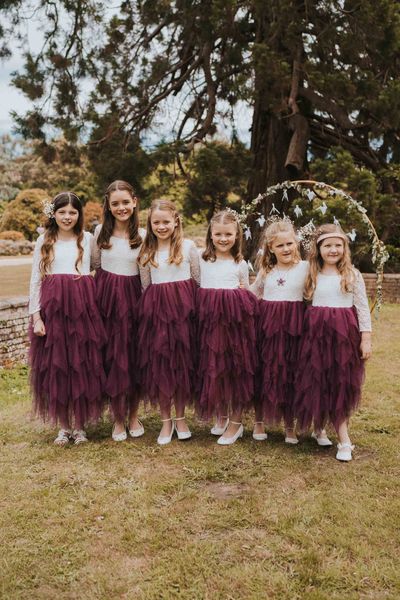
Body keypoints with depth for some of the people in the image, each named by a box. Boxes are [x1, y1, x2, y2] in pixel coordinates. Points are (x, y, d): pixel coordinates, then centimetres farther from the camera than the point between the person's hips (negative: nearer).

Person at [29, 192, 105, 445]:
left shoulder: (88, 239, 8)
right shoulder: (44, 241, 8)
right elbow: (35, 280, 4)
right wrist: (36, 315, -2)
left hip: (82, 308, 0)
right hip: (53, 308, 1)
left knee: (82, 367, 2)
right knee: (56, 368, 4)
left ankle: (79, 426, 16)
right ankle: (64, 426, 18)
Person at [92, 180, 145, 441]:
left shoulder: (143, 235, -1)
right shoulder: (101, 231, -1)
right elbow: (96, 265, 12)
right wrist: (108, 284, 3)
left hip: (133, 298, 0)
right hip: (107, 298, 0)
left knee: (135, 356, 4)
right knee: (112, 357, 3)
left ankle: (133, 416, 21)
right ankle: (118, 419, 16)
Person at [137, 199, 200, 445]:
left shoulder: (188, 246, 1)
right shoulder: (146, 251, 8)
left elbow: (198, 280, 5)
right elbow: (145, 286, 14)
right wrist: (150, 308, 9)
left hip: (184, 309, -2)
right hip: (156, 311, 2)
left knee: (183, 364, 5)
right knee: (159, 366, 3)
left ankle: (181, 417, 22)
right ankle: (166, 420, 18)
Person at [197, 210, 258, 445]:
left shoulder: (240, 264, 7)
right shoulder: (201, 259, 7)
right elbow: (194, 287, 10)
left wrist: (243, 295, 0)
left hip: (235, 319, -1)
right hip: (209, 319, 1)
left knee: (236, 368, 1)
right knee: (212, 369, 6)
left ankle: (236, 423, 15)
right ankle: (221, 417, 27)